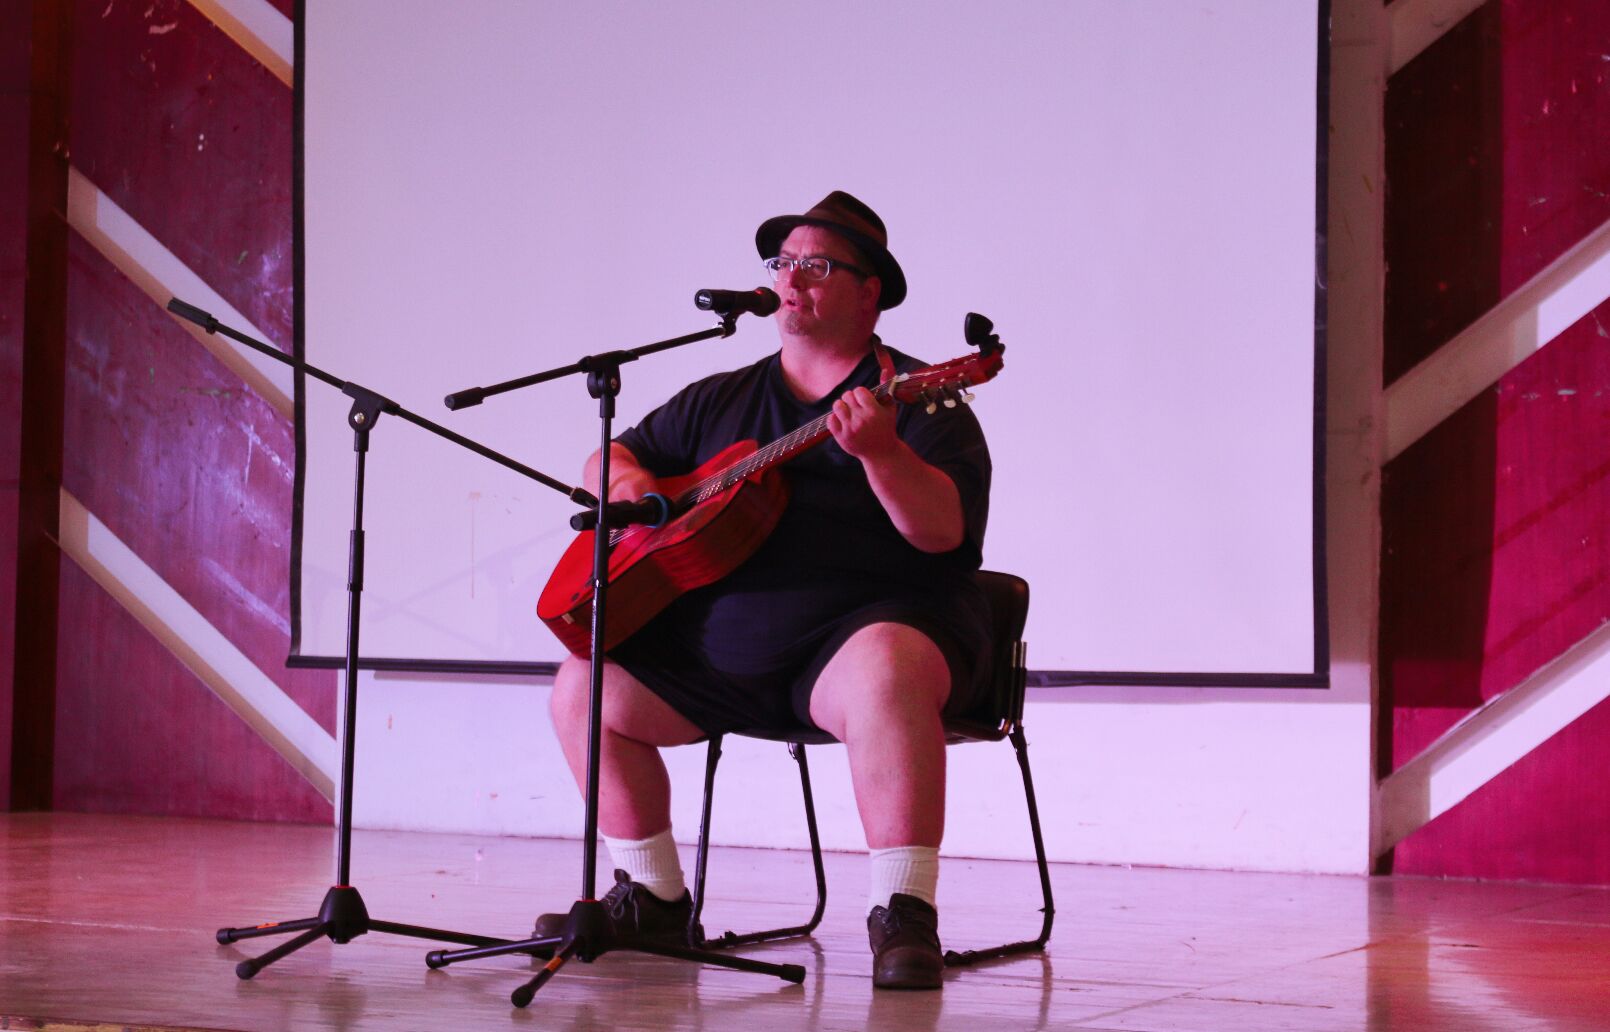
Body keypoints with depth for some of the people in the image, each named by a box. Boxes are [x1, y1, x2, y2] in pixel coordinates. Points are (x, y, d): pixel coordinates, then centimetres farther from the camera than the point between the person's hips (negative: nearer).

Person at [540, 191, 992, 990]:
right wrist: (624, 480, 0)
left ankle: (904, 915, -35)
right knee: (584, 687, -3)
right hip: (721, 638, 6)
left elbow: (944, 532, -15)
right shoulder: (721, 401, 19)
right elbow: (609, 458, 25)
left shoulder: (917, 398, 0)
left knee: (883, 674, -40)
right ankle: (654, 898, 10)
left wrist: (880, 451, -33)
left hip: (870, 623, -6)